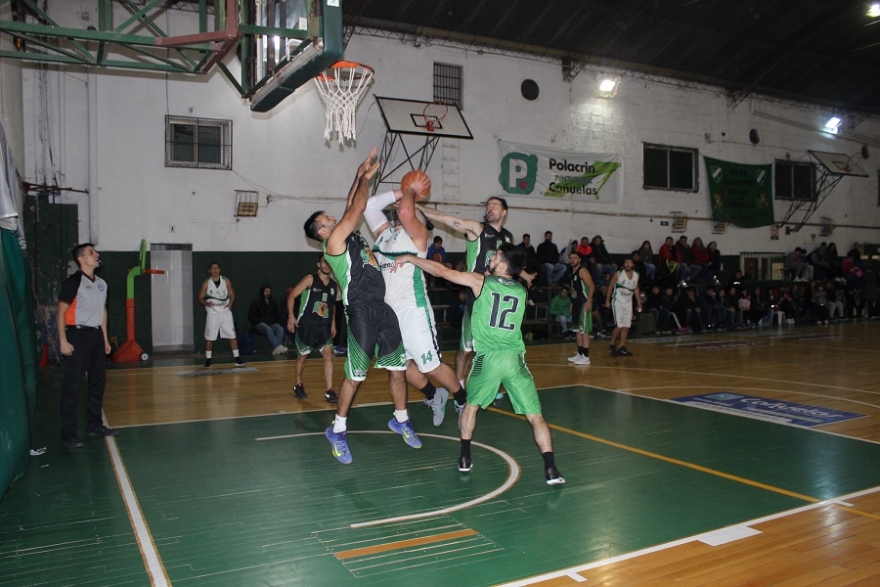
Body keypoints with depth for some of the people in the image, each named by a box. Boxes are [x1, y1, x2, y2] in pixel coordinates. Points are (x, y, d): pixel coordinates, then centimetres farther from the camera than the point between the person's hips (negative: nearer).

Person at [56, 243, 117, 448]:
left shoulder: (101, 283, 12)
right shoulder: (73, 282, -9)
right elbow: (61, 312, -10)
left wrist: (105, 338, 17)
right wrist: (63, 341, -16)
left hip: (96, 335, 7)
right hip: (78, 334, -7)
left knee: (98, 382, 12)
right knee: (72, 386, -5)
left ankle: (94, 425, 24)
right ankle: (68, 434, -1)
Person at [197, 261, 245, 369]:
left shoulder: (226, 281, 2)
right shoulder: (206, 283, -1)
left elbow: (232, 295, 9)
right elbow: (200, 298, 1)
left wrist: (230, 303, -10)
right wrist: (206, 303, -20)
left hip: (225, 312, 1)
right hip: (212, 313, -1)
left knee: (232, 335, -2)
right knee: (209, 337, 1)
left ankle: (237, 358, 3)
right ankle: (208, 360, 12)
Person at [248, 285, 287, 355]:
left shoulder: (273, 303, 18)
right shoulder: (256, 303, 4)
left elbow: (278, 316, 25)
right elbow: (251, 317, 0)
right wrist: (263, 320, -10)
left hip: (272, 323, 4)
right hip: (259, 324, -4)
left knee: (280, 329, -31)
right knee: (268, 329, -39)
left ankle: (276, 350, -45)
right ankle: (279, 347, -55)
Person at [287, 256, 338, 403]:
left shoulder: (334, 284, 7)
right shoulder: (310, 279, -8)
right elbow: (292, 295, -8)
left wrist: (333, 324, 18)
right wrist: (291, 316, -17)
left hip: (324, 325, 3)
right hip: (306, 324, -3)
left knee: (328, 354, -10)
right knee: (303, 355, 10)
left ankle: (329, 392, -10)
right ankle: (298, 385, 32)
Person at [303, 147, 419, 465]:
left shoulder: (350, 236, 16)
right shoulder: (334, 241, -7)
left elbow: (351, 207, 23)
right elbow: (358, 207, -8)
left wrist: (362, 175, 17)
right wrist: (365, 177, 4)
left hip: (382, 308, 8)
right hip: (361, 312, -8)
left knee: (398, 367, 12)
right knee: (355, 375, -2)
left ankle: (401, 420, 29)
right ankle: (338, 431, 13)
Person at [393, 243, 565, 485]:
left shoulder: (480, 281, 2)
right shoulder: (521, 290, 11)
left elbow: (440, 271, 6)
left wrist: (409, 258, 15)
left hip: (487, 358, -1)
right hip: (514, 358, 2)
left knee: (471, 405, 23)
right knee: (535, 415, 4)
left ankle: (465, 458, 25)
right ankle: (551, 469, -3)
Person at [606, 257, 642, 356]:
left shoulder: (636, 275, 3)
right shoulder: (618, 274, -11)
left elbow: (636, 289, 15)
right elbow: (610, 287, -4)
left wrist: (639, 302, 13)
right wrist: (607, 301, -6)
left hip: (628, 303, 5)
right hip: (618, 302, -5)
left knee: (626, 327, 3)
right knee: (620, 326, -12)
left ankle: (622, 348, 9)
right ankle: (612, 345, 6)